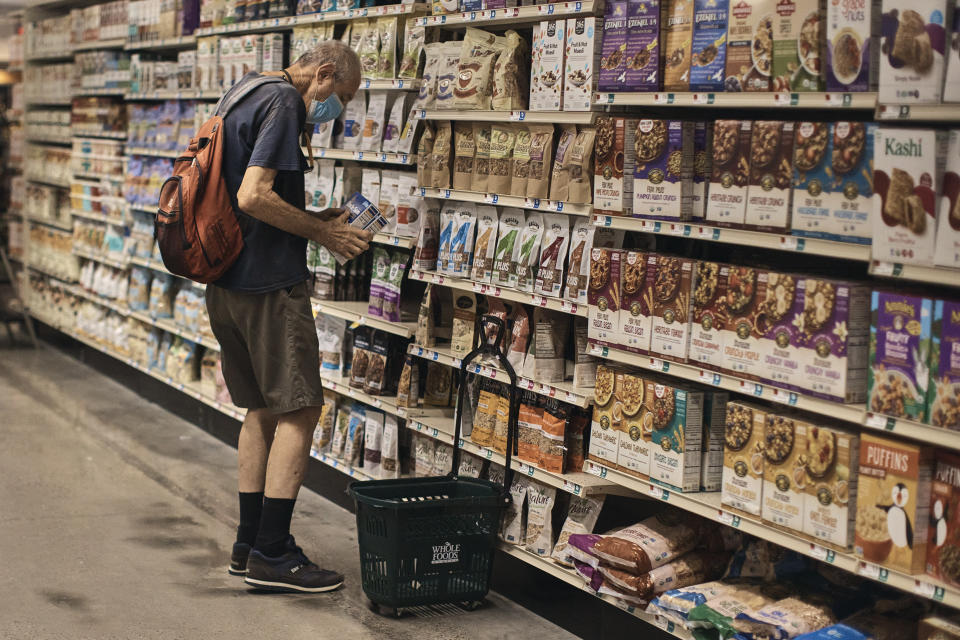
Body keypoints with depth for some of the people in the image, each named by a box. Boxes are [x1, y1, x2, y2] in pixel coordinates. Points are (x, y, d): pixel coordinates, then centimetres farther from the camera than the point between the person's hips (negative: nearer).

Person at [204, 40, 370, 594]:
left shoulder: (243, 95, 18)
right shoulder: (283, 103, -13)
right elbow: (254, 196, -23)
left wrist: (312, 220, 14)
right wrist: (321, 232, -12)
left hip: (227, 282, 10)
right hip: (269, 282, -10)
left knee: (263, 409, 16)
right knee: (300, 409, -4)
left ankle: (250, 545, 20)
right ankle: (272, 554, -3)